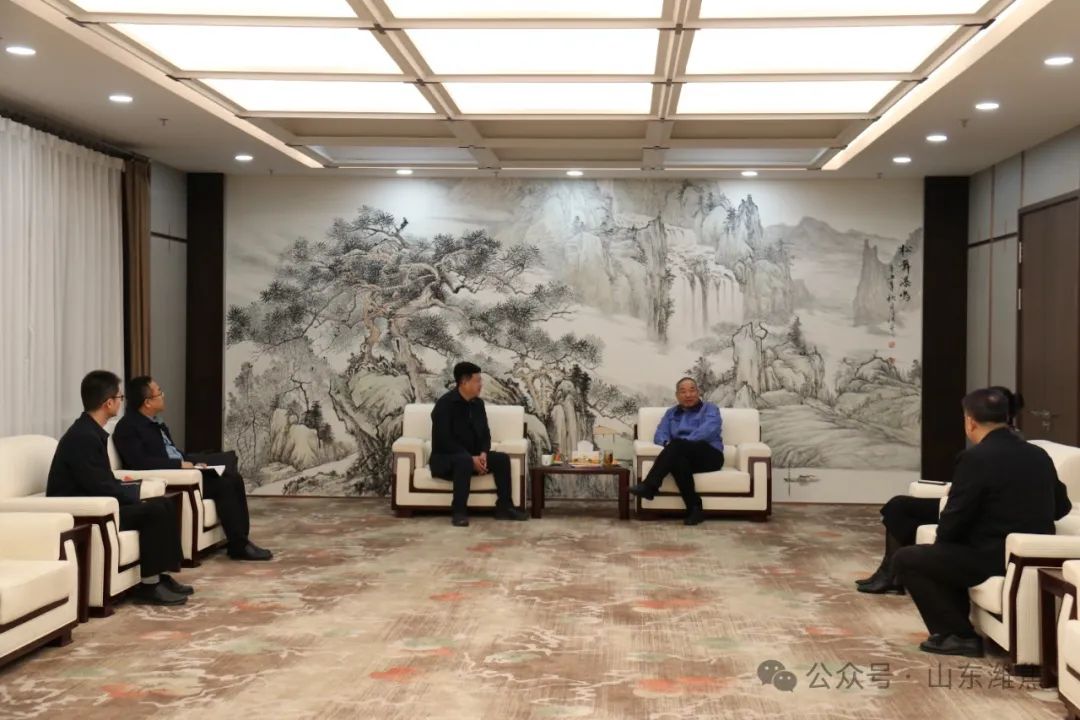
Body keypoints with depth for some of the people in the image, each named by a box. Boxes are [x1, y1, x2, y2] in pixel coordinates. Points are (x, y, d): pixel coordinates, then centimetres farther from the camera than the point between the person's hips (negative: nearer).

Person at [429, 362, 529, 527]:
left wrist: (483, 453, -11)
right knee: (464, 461, -39)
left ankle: (504, 507, -8)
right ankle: (458, 512, -36)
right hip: (445, 459, -7)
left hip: (472, 457, 7)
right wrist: (471, 458, -26)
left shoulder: (478, 403, 8)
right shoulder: (445, 404, -15)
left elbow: (485, 433, 11)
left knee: (502, 458, -13)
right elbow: (444, 440, -21)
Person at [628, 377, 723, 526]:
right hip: (683, 456, 3)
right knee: (677, 460, -36)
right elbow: (660, 434, 10)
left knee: (677, 445, -33)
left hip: (709, 456, -3)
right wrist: (667, 443, -16)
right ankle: (694, 508, -38)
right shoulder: (671, 413, 26)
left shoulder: (710, 409, 11)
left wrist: (679, 443, -23)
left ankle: (649, 486, -40)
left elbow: (709, 430, -10)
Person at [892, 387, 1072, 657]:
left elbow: (953, 520, -13)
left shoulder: (975, 457, -16)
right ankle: (959, 624, 29)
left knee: (905, 559, 4)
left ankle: (957, 635, 3)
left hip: (993, 559, -8)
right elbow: (1061, 507, 18)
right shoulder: (1039, 455, 6)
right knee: (947, 553, 30)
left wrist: (942, 541, 8)